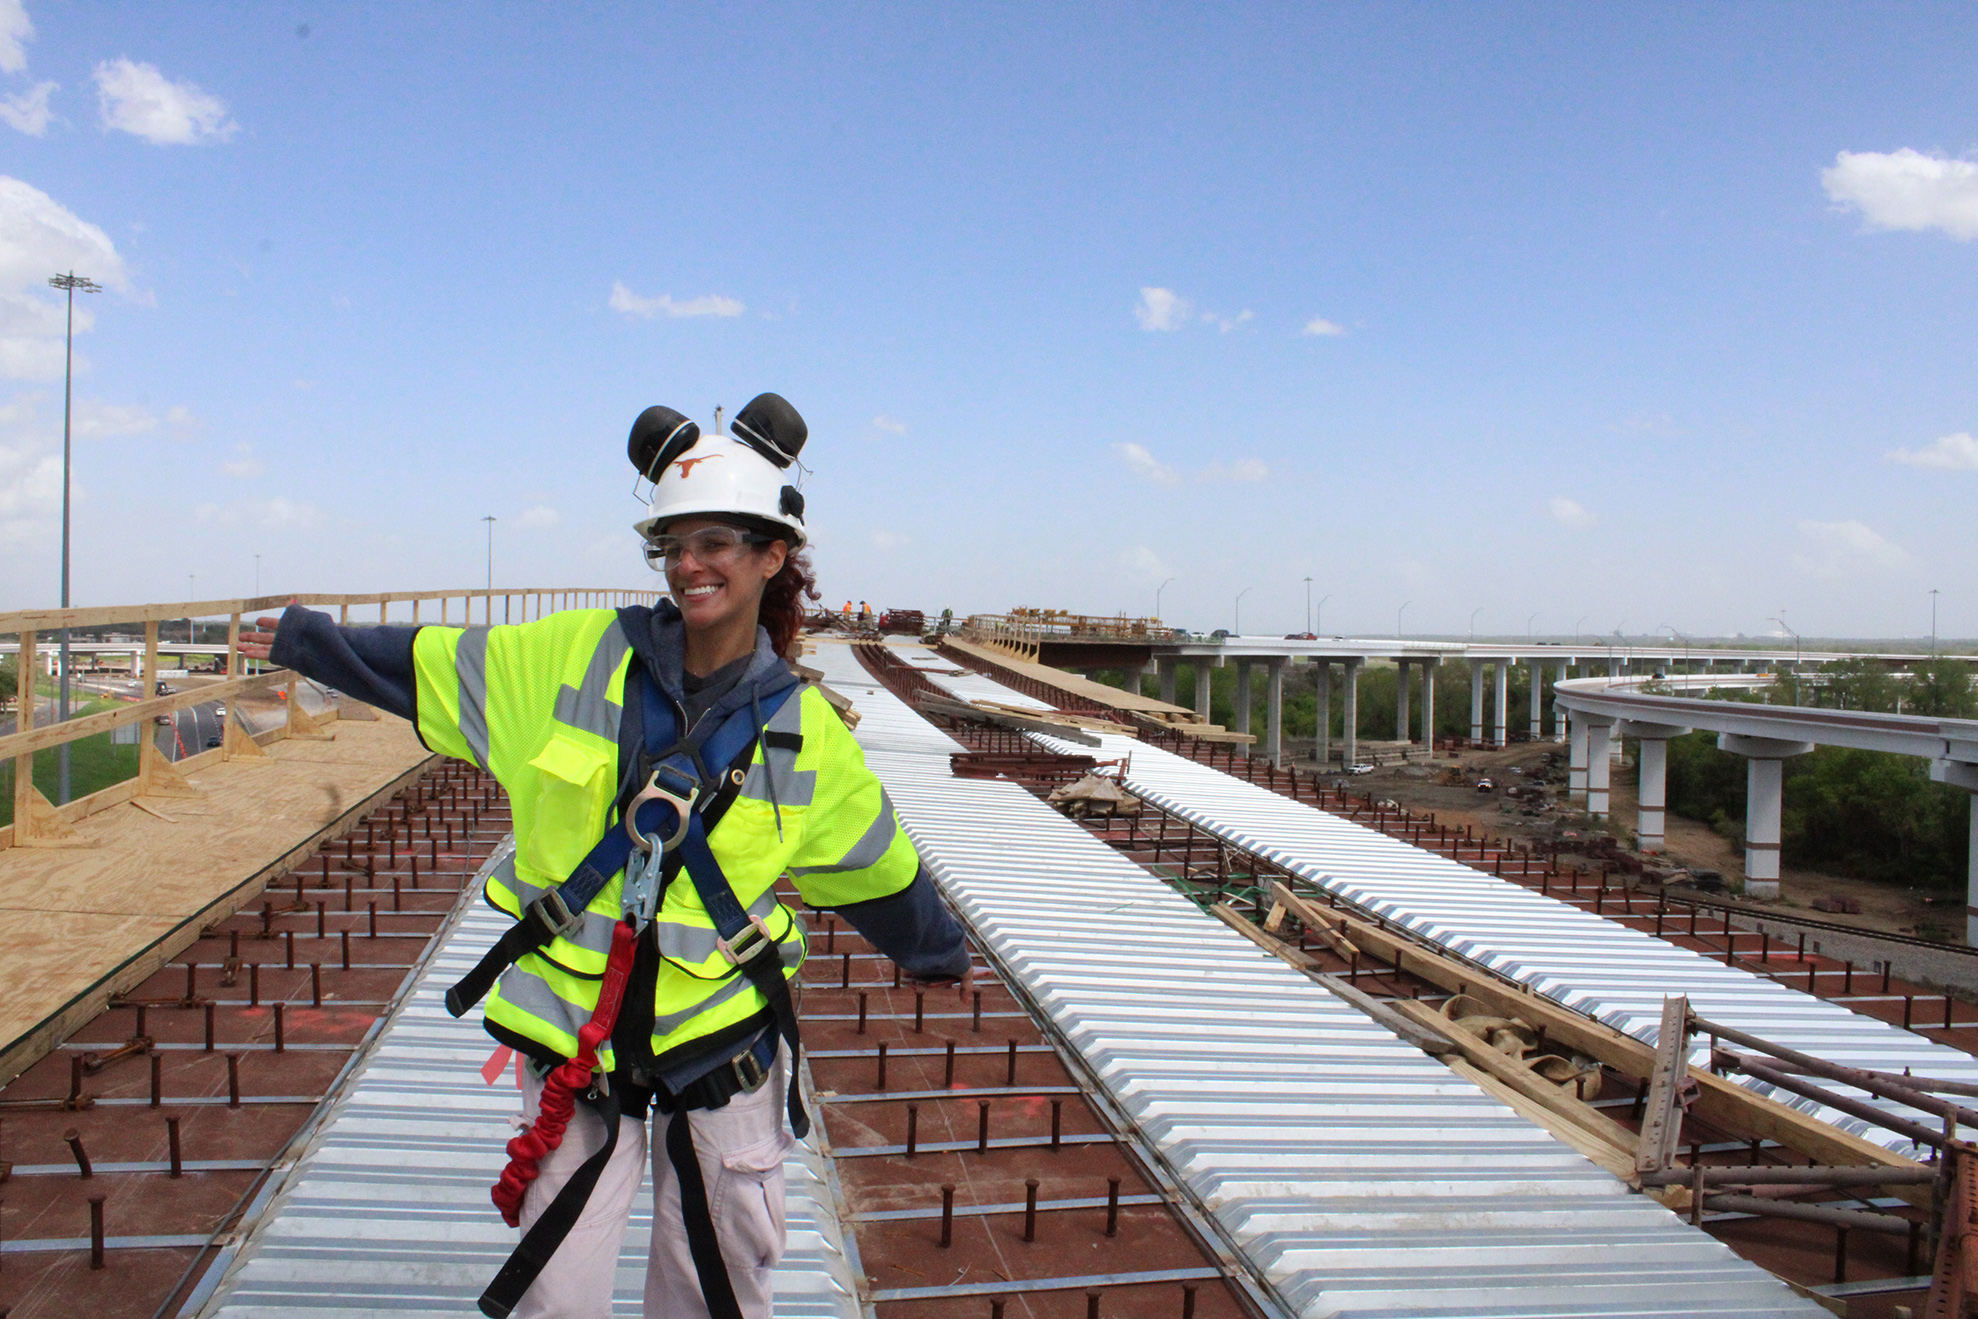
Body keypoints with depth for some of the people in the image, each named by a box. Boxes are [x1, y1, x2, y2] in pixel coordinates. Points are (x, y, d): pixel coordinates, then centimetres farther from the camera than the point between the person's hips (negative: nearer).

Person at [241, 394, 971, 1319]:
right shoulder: (578, 656, -7)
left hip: (725, 1030, 0)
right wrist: (307, 640, 16)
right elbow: (432, 666, 8)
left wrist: (937, 953, 22)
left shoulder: (805, 733, -7)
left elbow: (877, 866, 9)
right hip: (572, 1024, 0)